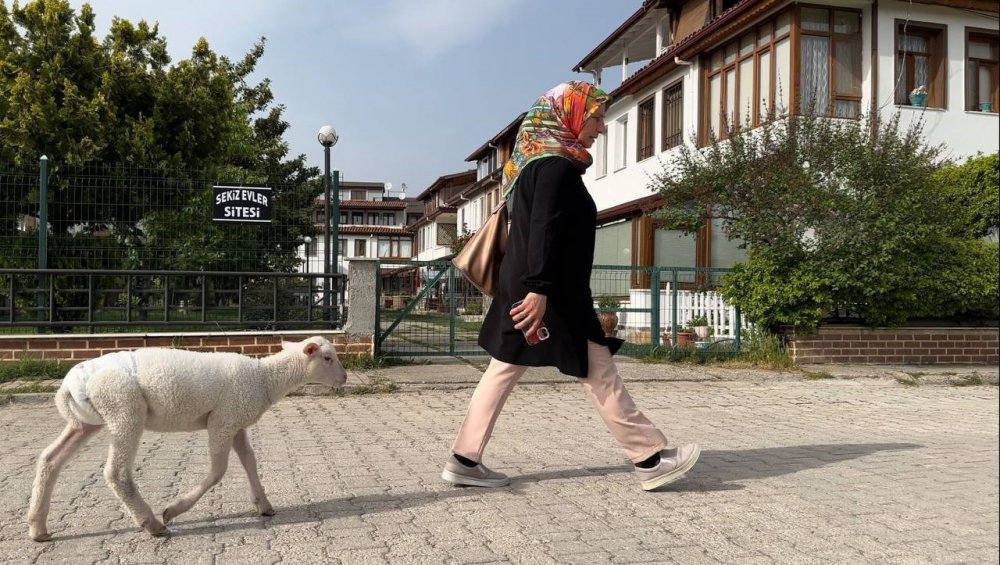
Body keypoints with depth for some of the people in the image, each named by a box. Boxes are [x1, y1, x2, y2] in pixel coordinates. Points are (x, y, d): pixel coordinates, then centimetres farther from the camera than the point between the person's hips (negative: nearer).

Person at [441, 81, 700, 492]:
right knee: (600, 375, -2)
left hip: (524, 288, 10)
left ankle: (464, 460, 15)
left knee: (503, 371, 10)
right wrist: (539, 288, -30)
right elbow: (544, 230, -24)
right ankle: (650, 460, 8)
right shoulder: (557, 165, -14)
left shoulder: (540, 160, 17)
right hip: (551, 294, -10)